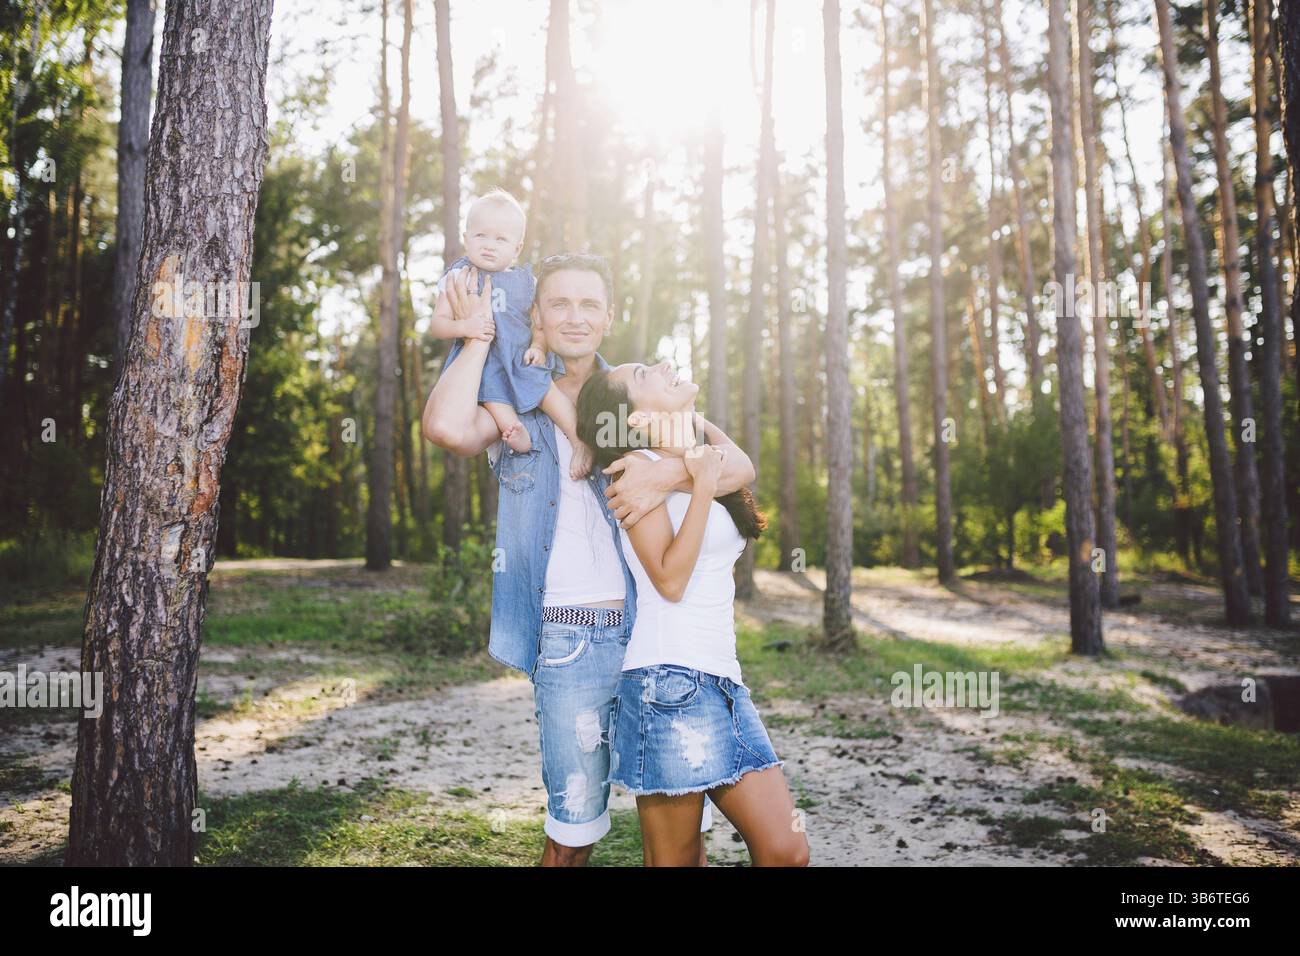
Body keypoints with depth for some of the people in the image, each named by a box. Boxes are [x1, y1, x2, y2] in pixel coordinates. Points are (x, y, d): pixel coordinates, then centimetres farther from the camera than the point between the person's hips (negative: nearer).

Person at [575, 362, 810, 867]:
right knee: (675, 859, 1)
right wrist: (703, 485, -11)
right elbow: (670, 579, -12)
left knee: (787, 852, 2)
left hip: (722, 681, 8)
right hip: (669, 680, -7)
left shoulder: (701, 461, 17)